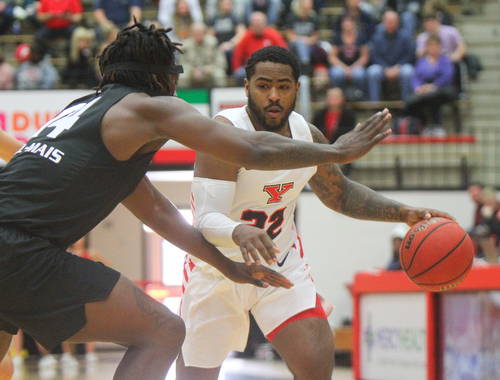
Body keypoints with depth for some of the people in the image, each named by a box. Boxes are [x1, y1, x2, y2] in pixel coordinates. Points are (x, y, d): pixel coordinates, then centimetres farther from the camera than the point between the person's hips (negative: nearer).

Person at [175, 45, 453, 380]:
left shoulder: (308, 136, -5)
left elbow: (341, 194, 14)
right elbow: (206, 220, -34)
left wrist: (405, 213, 0)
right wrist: (239, 233, -57)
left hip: (281, 262, 4)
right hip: (218, 266, -4)